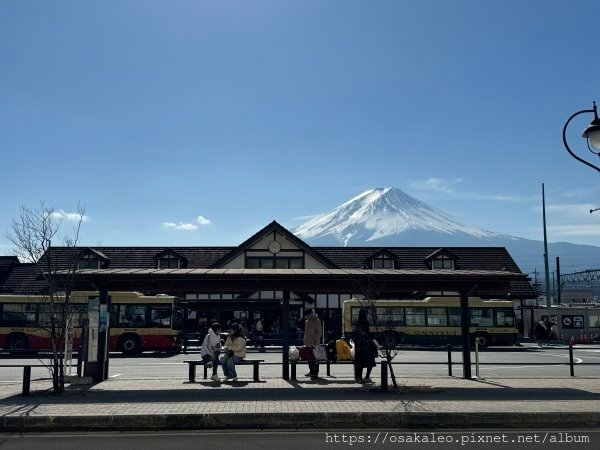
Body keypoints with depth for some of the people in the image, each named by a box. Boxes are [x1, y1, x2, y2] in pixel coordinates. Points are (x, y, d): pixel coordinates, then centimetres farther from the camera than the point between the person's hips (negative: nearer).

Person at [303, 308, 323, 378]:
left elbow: (319, 332, -10)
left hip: (314, 343, -7)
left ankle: (315, 373, -6)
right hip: (308, 343, 7)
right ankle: (311, 371, 18)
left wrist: (314, 339, -18)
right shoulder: (306, 321, 16)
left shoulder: (316, 321, -6)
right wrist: (305, 342, 15)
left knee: (315, 358, -7)